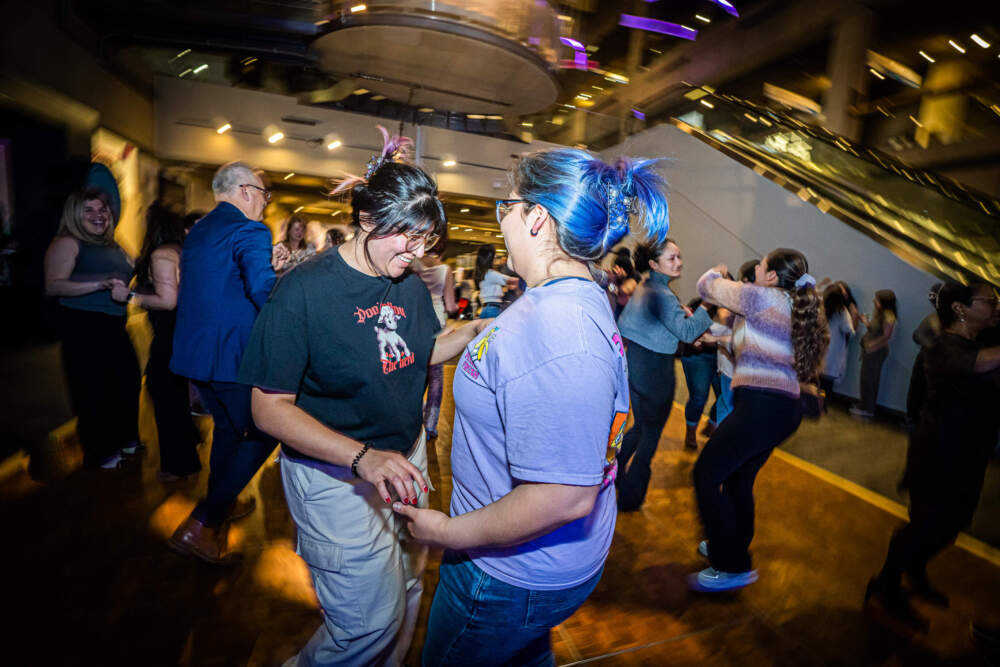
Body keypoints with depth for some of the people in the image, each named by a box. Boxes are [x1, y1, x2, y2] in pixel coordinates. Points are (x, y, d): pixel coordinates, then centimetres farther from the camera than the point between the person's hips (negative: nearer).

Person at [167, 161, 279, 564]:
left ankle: (221, 506, 43)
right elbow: (263, 290, -28)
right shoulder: (249, 231, -14)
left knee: (227, 427, 26)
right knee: (263, 434, 5)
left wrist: (264, 262, 18)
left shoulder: (198, 231, 14)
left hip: (194, 351, 9)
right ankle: (200, 525, 3)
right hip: (233, 355, -9)